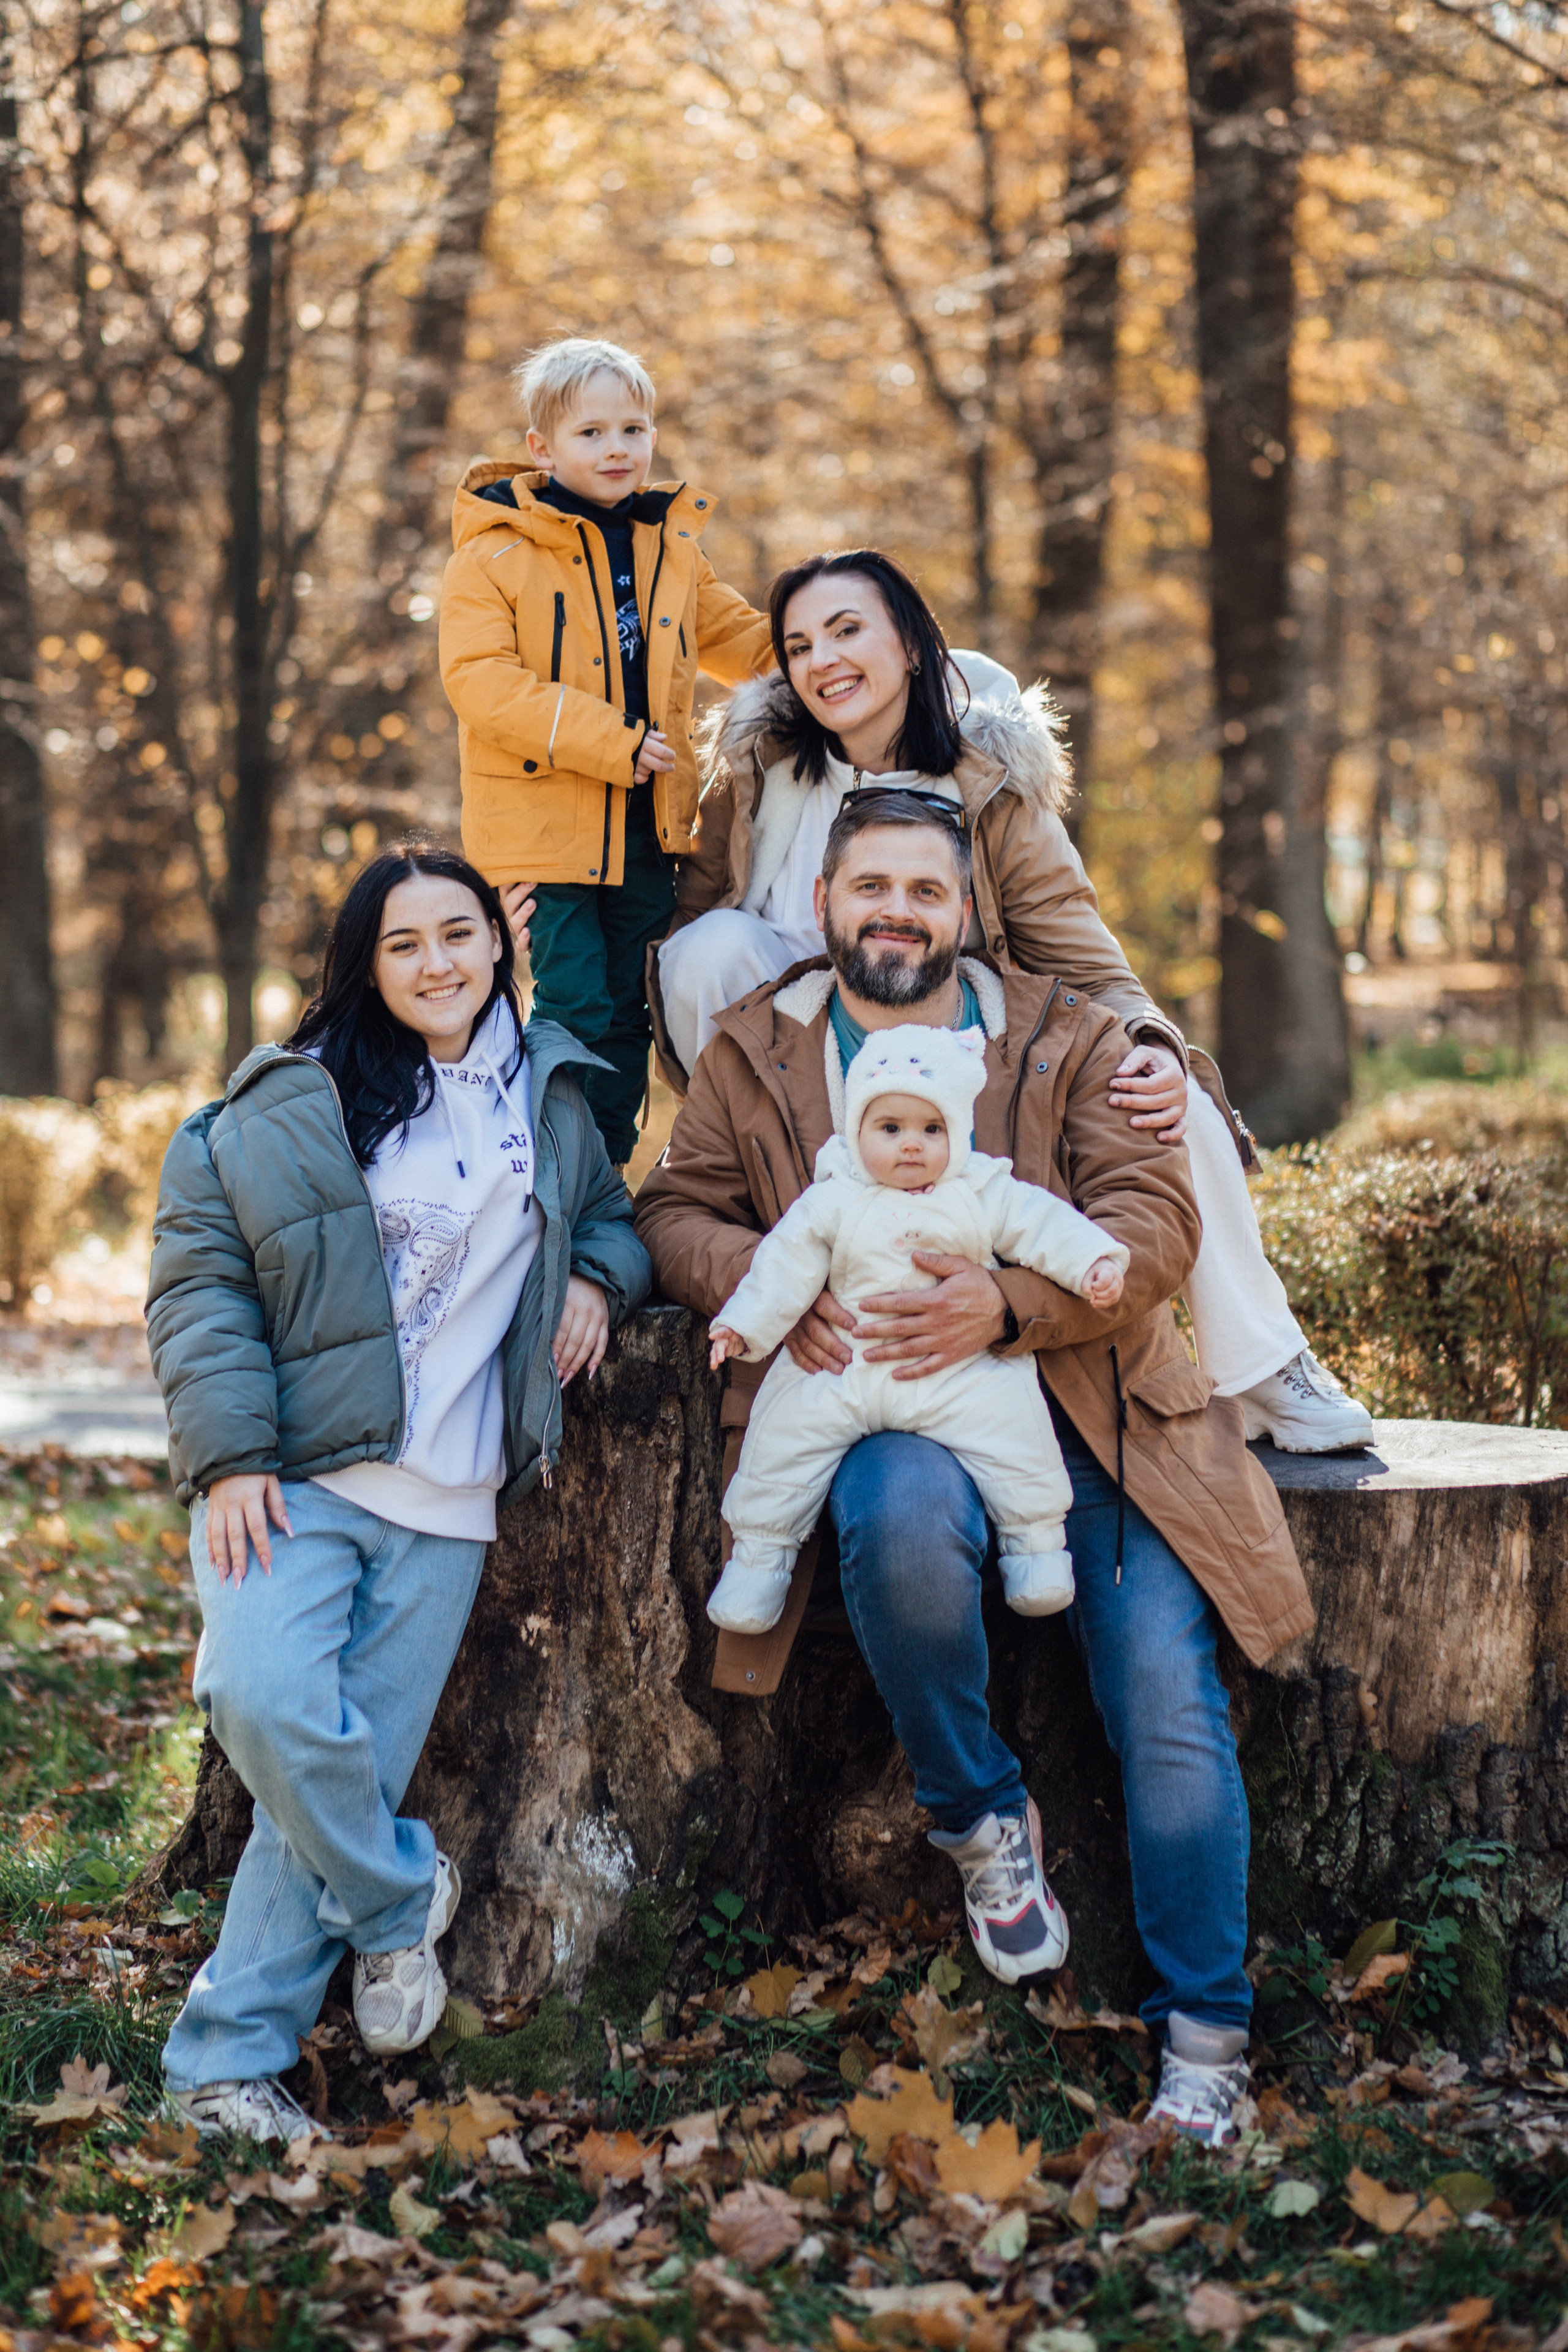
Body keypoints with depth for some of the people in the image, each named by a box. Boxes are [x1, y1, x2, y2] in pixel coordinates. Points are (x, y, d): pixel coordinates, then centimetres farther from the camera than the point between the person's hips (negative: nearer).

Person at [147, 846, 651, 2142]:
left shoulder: (552, 1099, 13)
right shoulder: (286, 1106, 0)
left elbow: (615, 1212, 30)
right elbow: (200, 1275, -2)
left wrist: (600, 1276, 6)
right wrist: (229, 1456, -12)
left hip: (447, 1506, 3)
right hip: (294, 1475, -3)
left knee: (361, 1760, -2)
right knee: (269, 1703, -26)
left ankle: (230, 2058, 8)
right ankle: (401, 1897, 4)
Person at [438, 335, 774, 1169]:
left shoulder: (673, 546, 11)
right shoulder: (495, 552, -8)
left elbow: (740, 638, 25)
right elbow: (479, 680, -17)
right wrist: (610, 740, -21)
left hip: (648, 827, 6)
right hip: (545, 826, -6)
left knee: (629, 1016, 11)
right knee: (577, 1011, -9)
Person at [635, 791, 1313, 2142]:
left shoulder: (1072, 1040, 9)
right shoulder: (755, 1051, 13)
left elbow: (1156, 1222, -2)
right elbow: (677, 1214, 10)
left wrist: (1005, 1301, -20)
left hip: (1078, 1406, 1)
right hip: (878, 1410, -1)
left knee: (1169, 1697, -14)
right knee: (906, 1519, -37)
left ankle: (1205, 2043, 0)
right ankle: (981, 1819, -11)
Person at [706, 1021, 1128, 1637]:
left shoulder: (984, 1193, 6)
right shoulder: (833, 1201, 5)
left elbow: (1044, 1226, 4)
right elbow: (788, 1263, 3)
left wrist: (1093, 1263, -11)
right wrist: (746, 1325, -6)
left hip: (961, 1370, -1)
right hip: (846, 1369, 1)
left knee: (1010, 1422, -20)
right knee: (787, 1427, -7)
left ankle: (1036, 1541, -2)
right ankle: (760, 1552, 9)